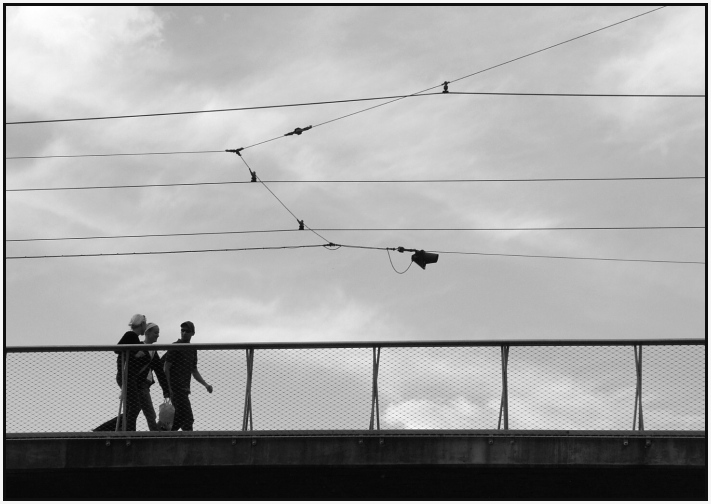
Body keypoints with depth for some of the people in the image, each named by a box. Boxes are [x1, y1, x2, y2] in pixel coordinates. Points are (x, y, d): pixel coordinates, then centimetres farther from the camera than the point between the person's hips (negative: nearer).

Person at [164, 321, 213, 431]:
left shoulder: (193, 350, 17)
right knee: (187, 418, -12)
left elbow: (194, 371, 24)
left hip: (185, 389, 8)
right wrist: (169, 388, -17)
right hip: (176, 388, -8)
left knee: (180, 418, 8)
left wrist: (205, 384, 11)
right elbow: (166, 368, -9)